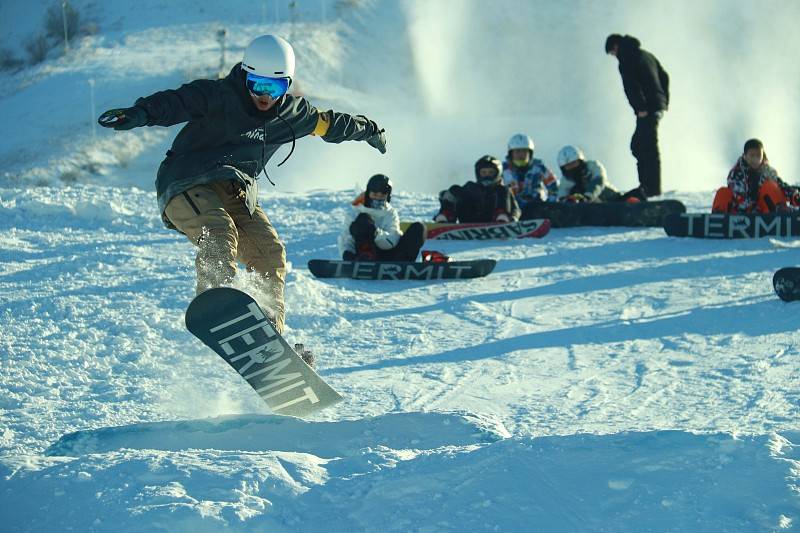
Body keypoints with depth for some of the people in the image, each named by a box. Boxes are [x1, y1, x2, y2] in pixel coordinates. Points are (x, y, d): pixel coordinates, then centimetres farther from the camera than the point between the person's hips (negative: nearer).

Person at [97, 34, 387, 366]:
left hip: (236, 195, 6)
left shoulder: (292, 113, 9)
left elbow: (329, 124, 28)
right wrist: (140, 114, -49)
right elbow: (174, 103, -27)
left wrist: (368, 130, 43)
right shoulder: (217, 97, -10)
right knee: (220, 235, -33)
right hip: (188, 186, -6)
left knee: (269, 253, -9)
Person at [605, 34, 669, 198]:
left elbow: (632, 85, -20)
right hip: (658, 107, 9)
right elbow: (664, 76, 22)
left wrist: (640, 107, -18)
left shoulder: (626, 61, -8)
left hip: (647, 111, -9)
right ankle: (646, 185, 17)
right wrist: (664, 101, 21)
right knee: (637, 145, 17)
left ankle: (653, 190, -9)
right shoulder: (647, 55, 20)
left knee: (649, 149, -8)